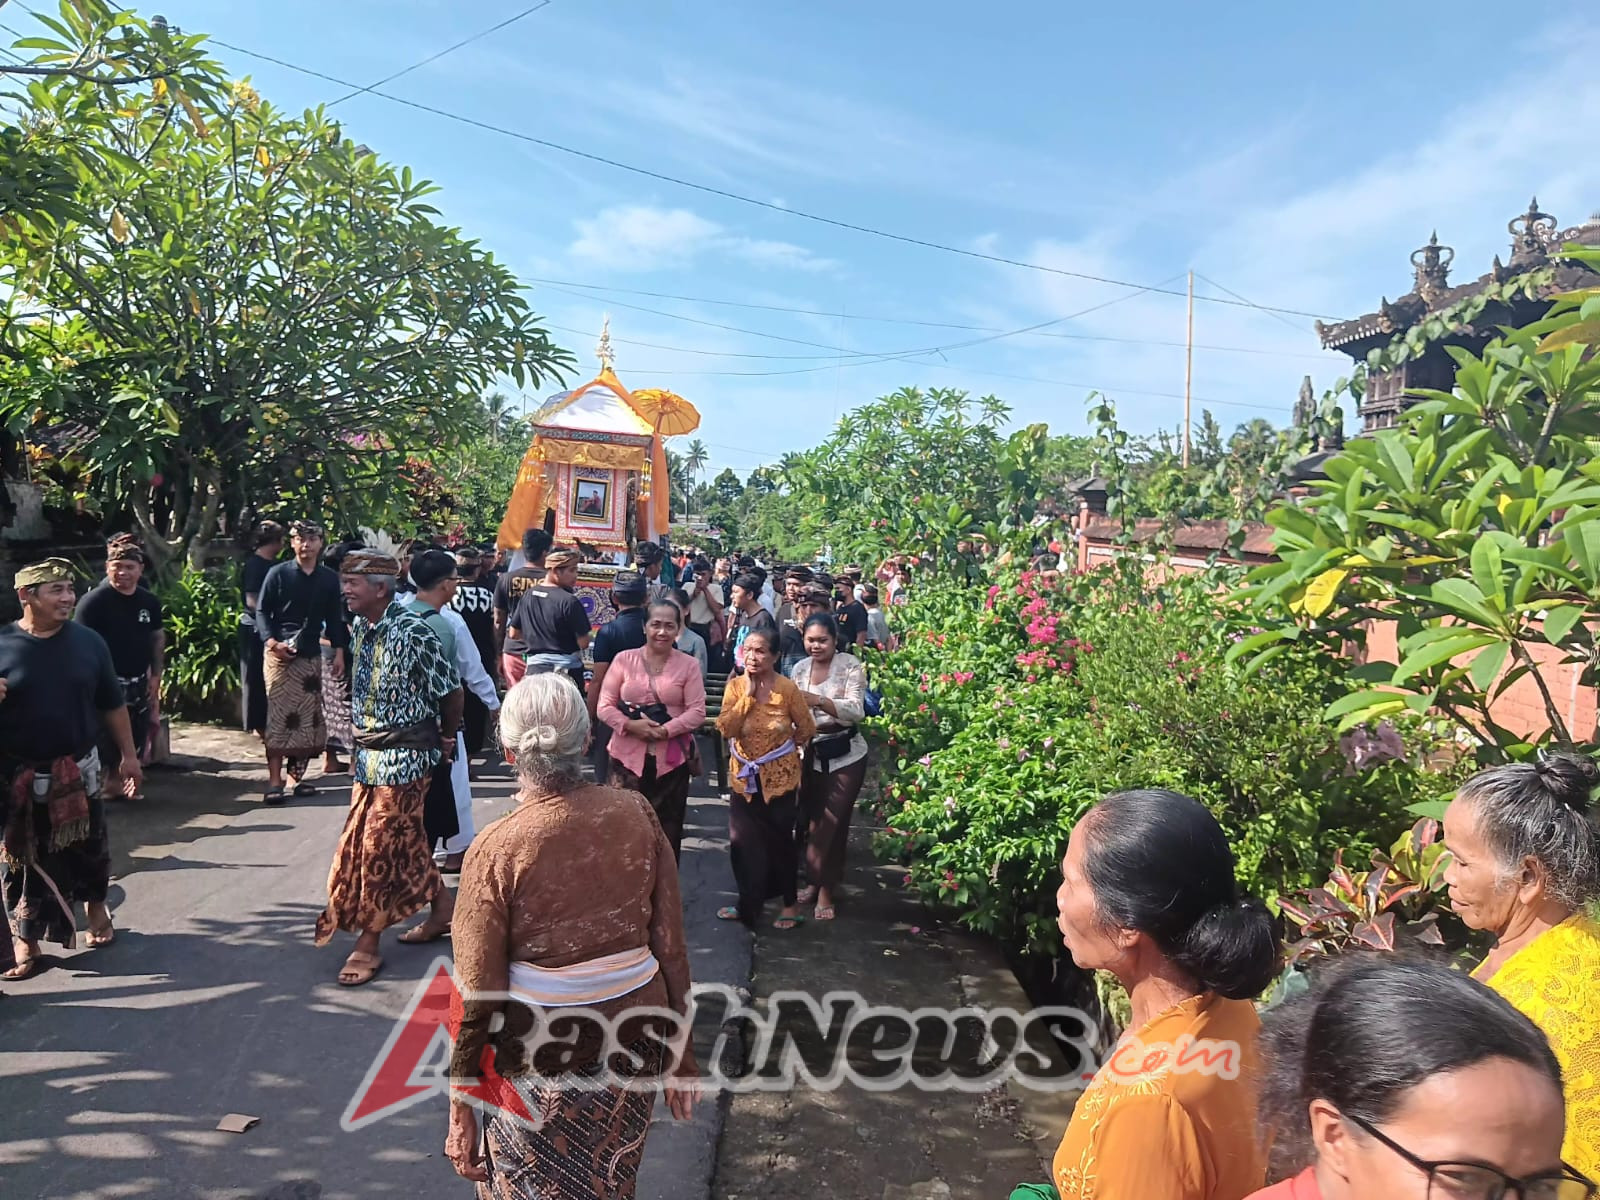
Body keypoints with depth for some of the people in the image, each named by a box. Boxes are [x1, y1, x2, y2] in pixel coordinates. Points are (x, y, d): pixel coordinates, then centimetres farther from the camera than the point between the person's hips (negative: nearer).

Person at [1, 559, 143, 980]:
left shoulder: (88, 641, -3)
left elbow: (112, 704, 5)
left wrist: (128, 755, 4)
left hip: (80, 770, 1)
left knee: (89, 849, 15)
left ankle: (96, 907, 39)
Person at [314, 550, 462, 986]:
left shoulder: (412, 632, -19)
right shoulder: (360, 629, 4)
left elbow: (451, 688, -12)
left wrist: (447, 737, 0)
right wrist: (360, 742, 13)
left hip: (403, 755, -7)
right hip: (369, 753, 7)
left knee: (380, 845, -2)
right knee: (404, 840, 16)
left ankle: (367, 943, 12)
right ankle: (441, 907, 35)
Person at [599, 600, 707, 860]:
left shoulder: (688, 665, 0)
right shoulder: (624, 659, 1)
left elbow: (697, 712, -6)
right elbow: (605, 706, 0)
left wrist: (665, 730, -19)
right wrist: (630, 725, -17)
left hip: (671, 759, 0)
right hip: (628, 756, 0)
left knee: (667, 831, 11)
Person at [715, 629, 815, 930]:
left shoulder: (787, 688, -14)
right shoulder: (735, 686, -6)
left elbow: (807, 730, -4)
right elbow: (726, 729, -18)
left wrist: (783, 746, 5)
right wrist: (748, 693, -20)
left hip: (780, 776, -3)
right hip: (745, 776, 3)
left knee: (779, 841, 9)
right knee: (743, 842, 10)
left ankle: (790, 904, 28)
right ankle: (749, 903, 30)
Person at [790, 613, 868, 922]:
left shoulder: (851, 665, -10)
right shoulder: (799, 669, 4)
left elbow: (856, 711, -21)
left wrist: (819, 701, -34)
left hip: (845, 756, -4)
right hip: (810, 754, 4)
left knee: (833, 823, -1)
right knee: (811, 821, 11)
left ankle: (824, 888, 11)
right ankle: (817, 882, 28)